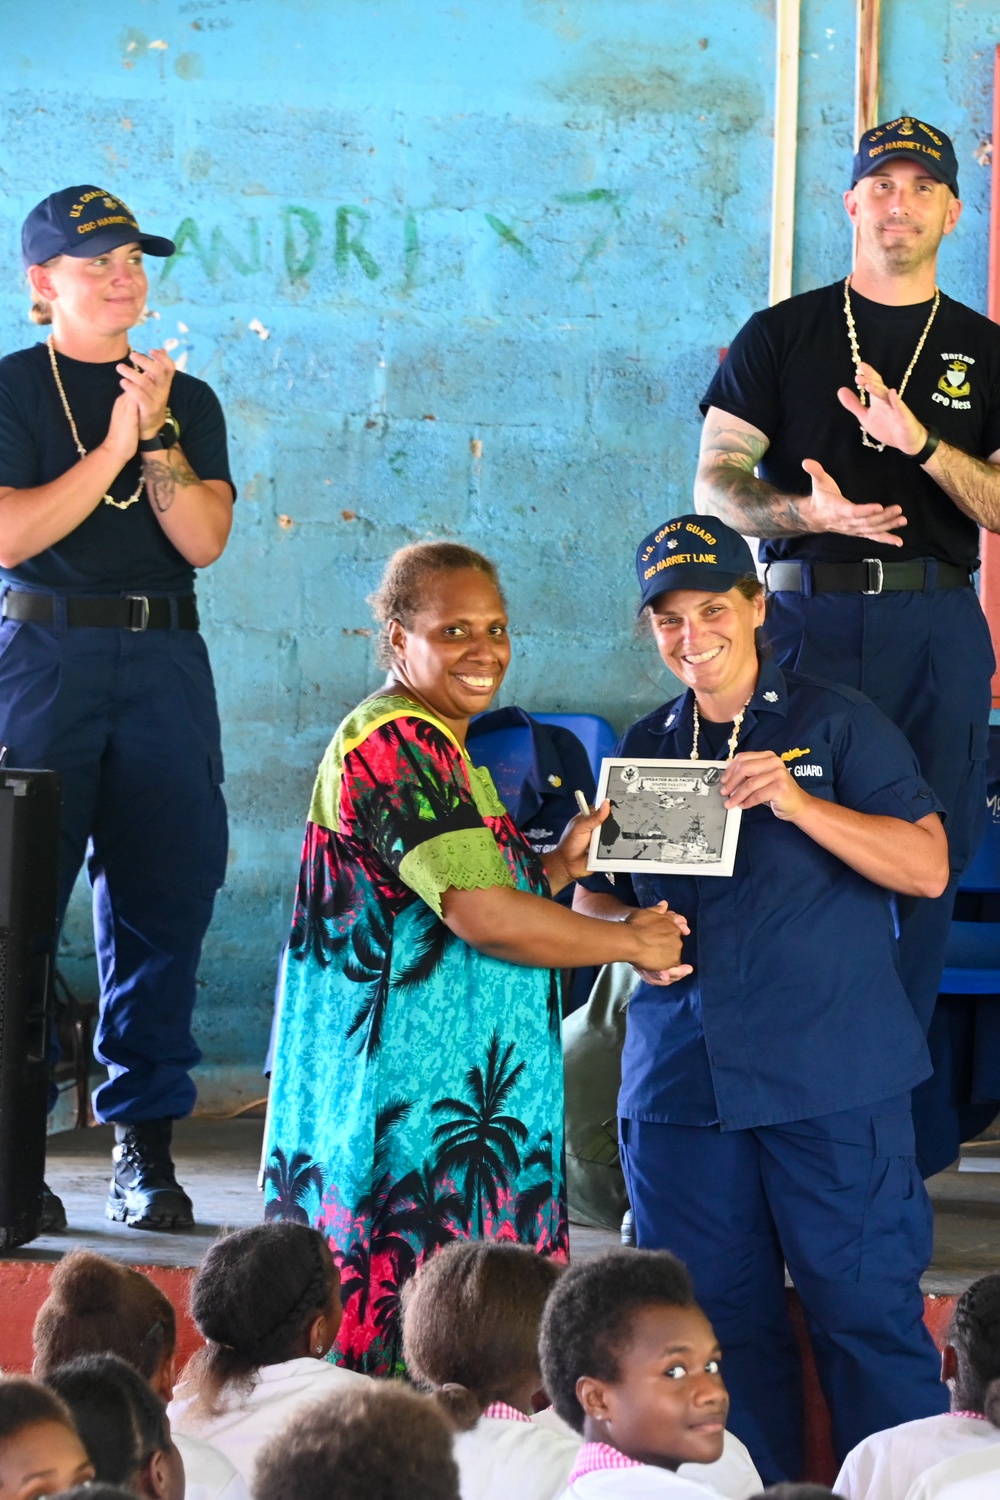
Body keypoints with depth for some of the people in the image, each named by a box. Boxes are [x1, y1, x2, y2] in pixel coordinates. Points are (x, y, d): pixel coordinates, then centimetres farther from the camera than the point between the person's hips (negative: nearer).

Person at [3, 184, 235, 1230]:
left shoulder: (187, 402, 15)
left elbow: (204, 539, 2)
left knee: (165, 898, 0)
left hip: (164, 659, 4)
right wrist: (113, 449, -12)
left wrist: (157, 435, -10)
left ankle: (144, 1144, 6)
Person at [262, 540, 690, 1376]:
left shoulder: (438, 746, 19)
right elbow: (478, 913, -20)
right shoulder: (397, 744, -13)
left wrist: (558, 865, 10)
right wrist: (632, 943, -10)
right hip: (419, 1094, -10)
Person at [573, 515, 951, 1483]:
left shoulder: (836, 725, 2)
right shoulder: (643, 750, 15)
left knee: (867, 1309, -6)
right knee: (716, 1320, 6)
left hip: (831, 1079, -4)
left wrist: (796, 801, -18)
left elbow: (927, 866, -7)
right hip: (678, 1076, 4)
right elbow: (590, 898, 22)